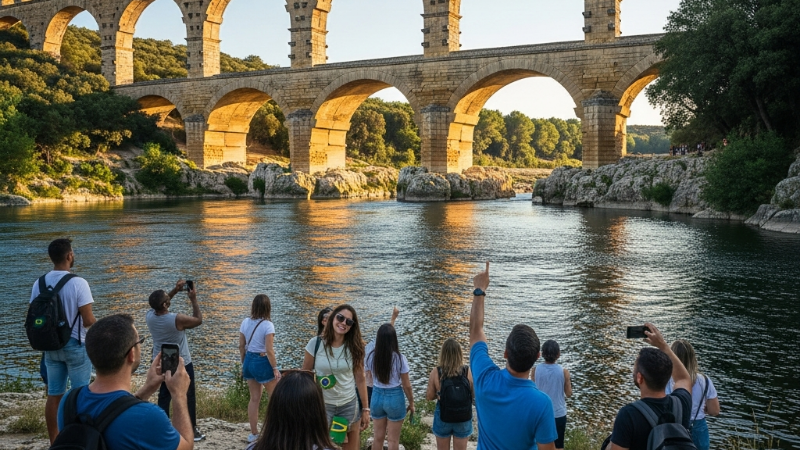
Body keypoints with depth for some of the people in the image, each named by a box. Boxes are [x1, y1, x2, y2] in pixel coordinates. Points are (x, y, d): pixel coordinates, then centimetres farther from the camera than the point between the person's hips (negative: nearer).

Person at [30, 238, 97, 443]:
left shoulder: (39, 283, -1)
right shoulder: (78, 283, -18)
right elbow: (88, 320, -19)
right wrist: (98, 324, 3)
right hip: (76, 345, -5)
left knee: (54, 395, 13)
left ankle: (54, 441, 21)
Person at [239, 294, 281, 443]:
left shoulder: (245, 322, 1)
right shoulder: (267, 325, -16)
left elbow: (241, 346, 7)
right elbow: (269, 350, -18)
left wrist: (244, 364, 19)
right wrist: (275, 368, -10)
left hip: (249, 361, 6)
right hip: (263, 362, -6)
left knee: (254, 399, 15)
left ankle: (253, 434, 21)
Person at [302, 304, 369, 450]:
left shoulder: (354, 348, -4)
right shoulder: (315, 344, -10)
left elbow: (360, 379, 0)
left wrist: (365, 409, 1)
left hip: (349, 405, 2)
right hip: (322, 405, -1)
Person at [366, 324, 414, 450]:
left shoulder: (371, 357, -7)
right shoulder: (399, 358, -15)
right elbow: (406, 385, -8)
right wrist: (411, 403, 4)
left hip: (377, 396, 3)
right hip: (395, 397, -3)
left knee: (378, 437, 18)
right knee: (393, 440, 10)